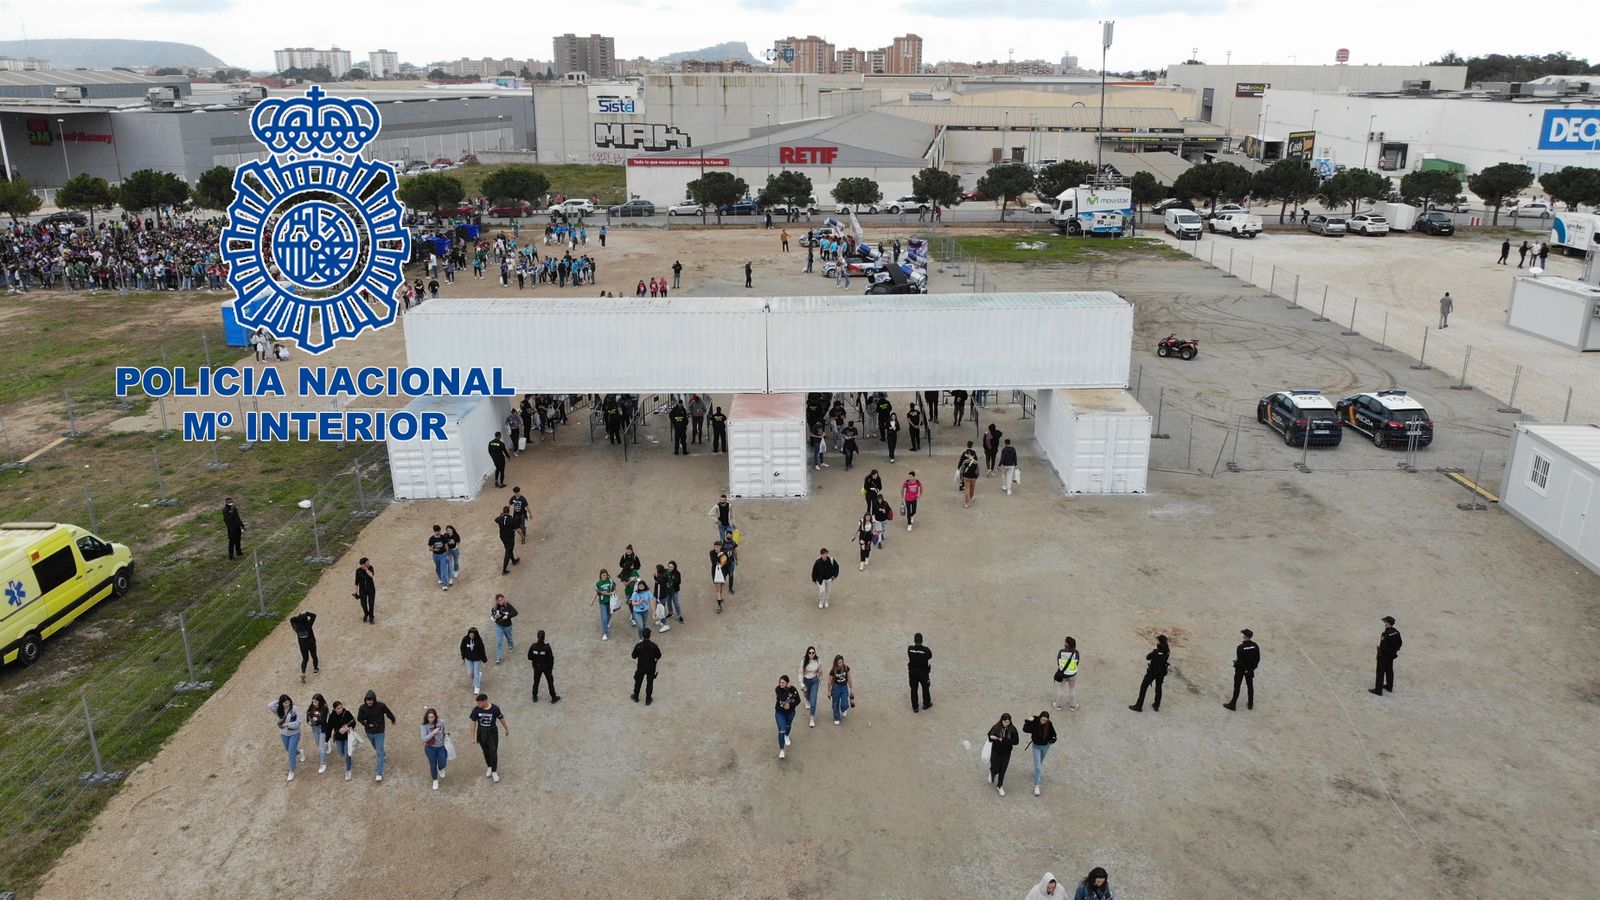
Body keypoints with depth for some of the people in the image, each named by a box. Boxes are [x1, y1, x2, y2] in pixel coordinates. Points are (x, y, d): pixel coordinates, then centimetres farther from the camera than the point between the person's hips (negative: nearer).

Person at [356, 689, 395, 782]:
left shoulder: (381, 705, -24)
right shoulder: (363, 707, -19)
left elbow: (389, 714, -6)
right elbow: (359, 718, -4)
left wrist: (393, 720, 10)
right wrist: (367, 724, -17)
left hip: (379, 732, -3)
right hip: (369, 732, 3)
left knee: (379, 752, -5)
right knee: (376, 747, 29)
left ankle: (379, 774, -2)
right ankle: (384, 755, 61)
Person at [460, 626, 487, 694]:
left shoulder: (479, 640, -25)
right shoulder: (465, 639, -18)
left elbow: (482, 650, -16)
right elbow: (463, 649, -2)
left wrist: (484, 660, -9)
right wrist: (463, 658, 7)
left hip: (477, 659, -3)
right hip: (469, 659, 3)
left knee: (476, 673, 6)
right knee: (470, 673, 12)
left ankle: (477, 687, 27)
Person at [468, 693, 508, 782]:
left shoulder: (495, 709, -21)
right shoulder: (476, 710, -17)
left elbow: (501, 719, -5)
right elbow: (473, 723, -6)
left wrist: (507, 729, 9)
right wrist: (473, 737, -1)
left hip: (492, 733, -2)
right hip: (481, 734, 2)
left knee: (493, 752, 1)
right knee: (486, 752, 18)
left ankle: (494, 771, 19)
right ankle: (489, 767, 42)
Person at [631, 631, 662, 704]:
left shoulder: (638, 646, -22)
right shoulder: (654, 646, -22)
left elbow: (634, 656, -9)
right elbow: (659, 655, -10)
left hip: (641, 667, 0)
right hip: (651, 668, 0)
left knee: (638, 681, 23)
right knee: (650, 683, 17)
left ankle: (636, 697, 40)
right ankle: (648, 700, 27)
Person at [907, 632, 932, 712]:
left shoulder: (909, 649, -20)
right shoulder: (926, 650, -26)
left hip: (912, 672, 1)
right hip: (923, 672, -1)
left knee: (913, 689, 19)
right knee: (925, 688, 23)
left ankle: (914, 707, 30)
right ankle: (926, 704, 41)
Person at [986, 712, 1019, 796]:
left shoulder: (1012, 729, -17)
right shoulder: (996, 727, -17)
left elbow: (1016, 741, -19)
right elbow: (990, 734, 1)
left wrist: (1004, 740, -28)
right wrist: (991, 737, -22)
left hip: (1006, 753, 1)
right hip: (996, 752, -1)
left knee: (1002, 770, 11)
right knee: (995, 769, 6)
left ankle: (999, 786, 34)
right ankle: (992, 773, 44)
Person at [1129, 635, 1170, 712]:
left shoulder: (1156, 652, -29)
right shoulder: (1167, 651, -10)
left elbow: (1147, 657, -15)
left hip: (1152, 672, -5)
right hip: (1162, 672, 6)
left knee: (1143, 687, 8)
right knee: (1158, 687, 22)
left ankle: (1138, 706, 12)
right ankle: (1156, 706, 33)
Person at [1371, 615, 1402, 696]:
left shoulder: (1385, 634, -30)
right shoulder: (1396, 632, -4)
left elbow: (1383, 647, -28)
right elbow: (1400, 643, 7)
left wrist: (1379, 653, -10)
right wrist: (1395, 650, 17)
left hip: (1384, 656, -8)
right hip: (1392, 655, 8)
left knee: (1380, 672, 4)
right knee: (1389, 671, 23)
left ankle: (1378, 690, 12)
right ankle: (1389, 687, 38)